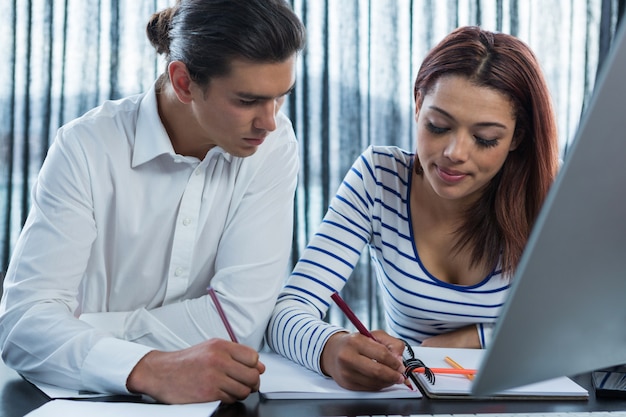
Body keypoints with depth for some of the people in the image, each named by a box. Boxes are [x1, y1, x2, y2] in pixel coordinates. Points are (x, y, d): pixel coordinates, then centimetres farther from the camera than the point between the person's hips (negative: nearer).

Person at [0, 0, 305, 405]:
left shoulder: (273, 145, -8)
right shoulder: (86, 148, -12)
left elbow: (240, 316, -15)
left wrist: (71, 329, -15)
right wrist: (149, 369, -38)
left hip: (219, 398, 0)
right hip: (94, 398, 1)